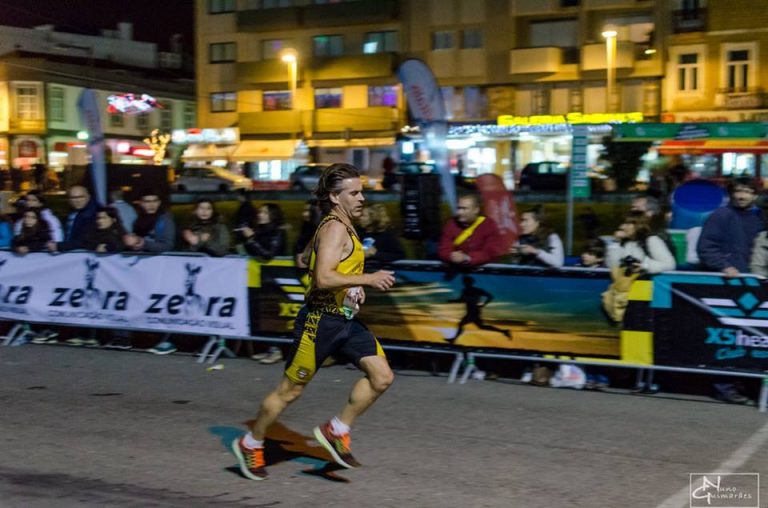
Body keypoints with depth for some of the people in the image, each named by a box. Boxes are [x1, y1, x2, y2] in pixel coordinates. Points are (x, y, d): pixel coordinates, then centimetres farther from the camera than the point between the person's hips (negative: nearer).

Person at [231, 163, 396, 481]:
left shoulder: (338, 227, 12)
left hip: (345, 321, 9)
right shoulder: (335, 228, -18)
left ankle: (336, 431, 11)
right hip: (320, 321, -9)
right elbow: (323, 279, -30)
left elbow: (307, 255, 26)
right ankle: (250, 444, 25)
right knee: (290, 390, 5)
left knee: (382, 377, -2)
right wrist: (368, 279, -27)